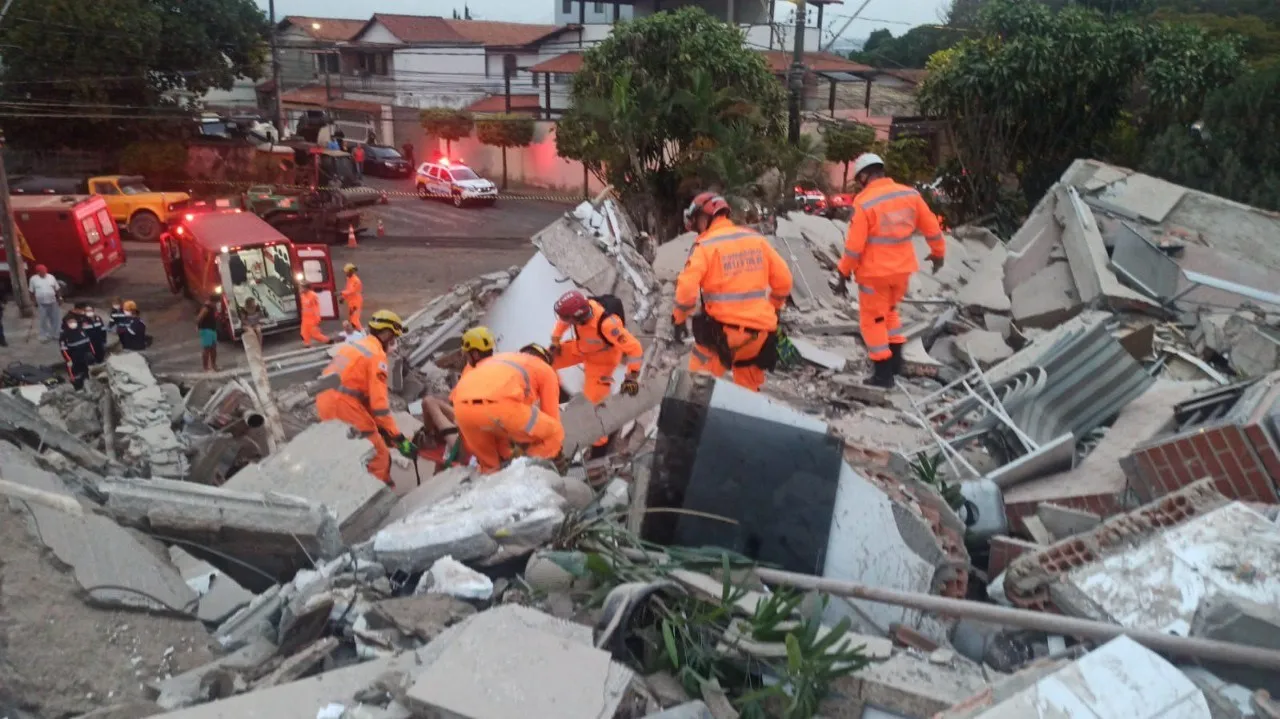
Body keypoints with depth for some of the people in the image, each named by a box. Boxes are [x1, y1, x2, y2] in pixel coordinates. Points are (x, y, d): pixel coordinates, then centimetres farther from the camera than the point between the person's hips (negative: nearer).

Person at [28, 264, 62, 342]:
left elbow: (57, 289, 9)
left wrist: (60, 298, 6)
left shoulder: (51, 277, 4)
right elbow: (31, 291, 1)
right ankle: (45, 336, 9)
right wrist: (34, 301, -3)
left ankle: (56, 334, 22)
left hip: (52, 302, 3)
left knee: (55, 319, 9)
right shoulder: (33, 279, -3)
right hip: (41, 304, -3)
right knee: (43, 320, 1)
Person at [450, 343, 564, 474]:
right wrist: (556, 455, 41)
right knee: (554, 433, 15)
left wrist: (504, 457, 51)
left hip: (462, 407, 6)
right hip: (497, 404, -6)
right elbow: (551, 416, 28)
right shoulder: (546, 370, 30)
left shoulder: (495, 360, 43)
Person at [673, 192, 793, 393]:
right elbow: (783, 280, 12)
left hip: (724, 329, -5)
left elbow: (687, 287, -16)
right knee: (748, 388, 21)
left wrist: (679, 319, -1)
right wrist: (773, 309, 27)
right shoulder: (756, 239, 9)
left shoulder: (705, 245, -6)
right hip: (760, 330, 5)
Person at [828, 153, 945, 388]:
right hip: (902, 268, 6)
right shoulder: (910, 194, -1)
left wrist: (843, 274, -7)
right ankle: (895, 358, 27)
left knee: (872, 319, 9)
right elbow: (931, 227, 7)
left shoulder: (864, 203, -18)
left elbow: (854, 246, -17)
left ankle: (883, 372, 11)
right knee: (889, 310, 27)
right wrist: (938, 252, 23)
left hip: (875, 272, -6)